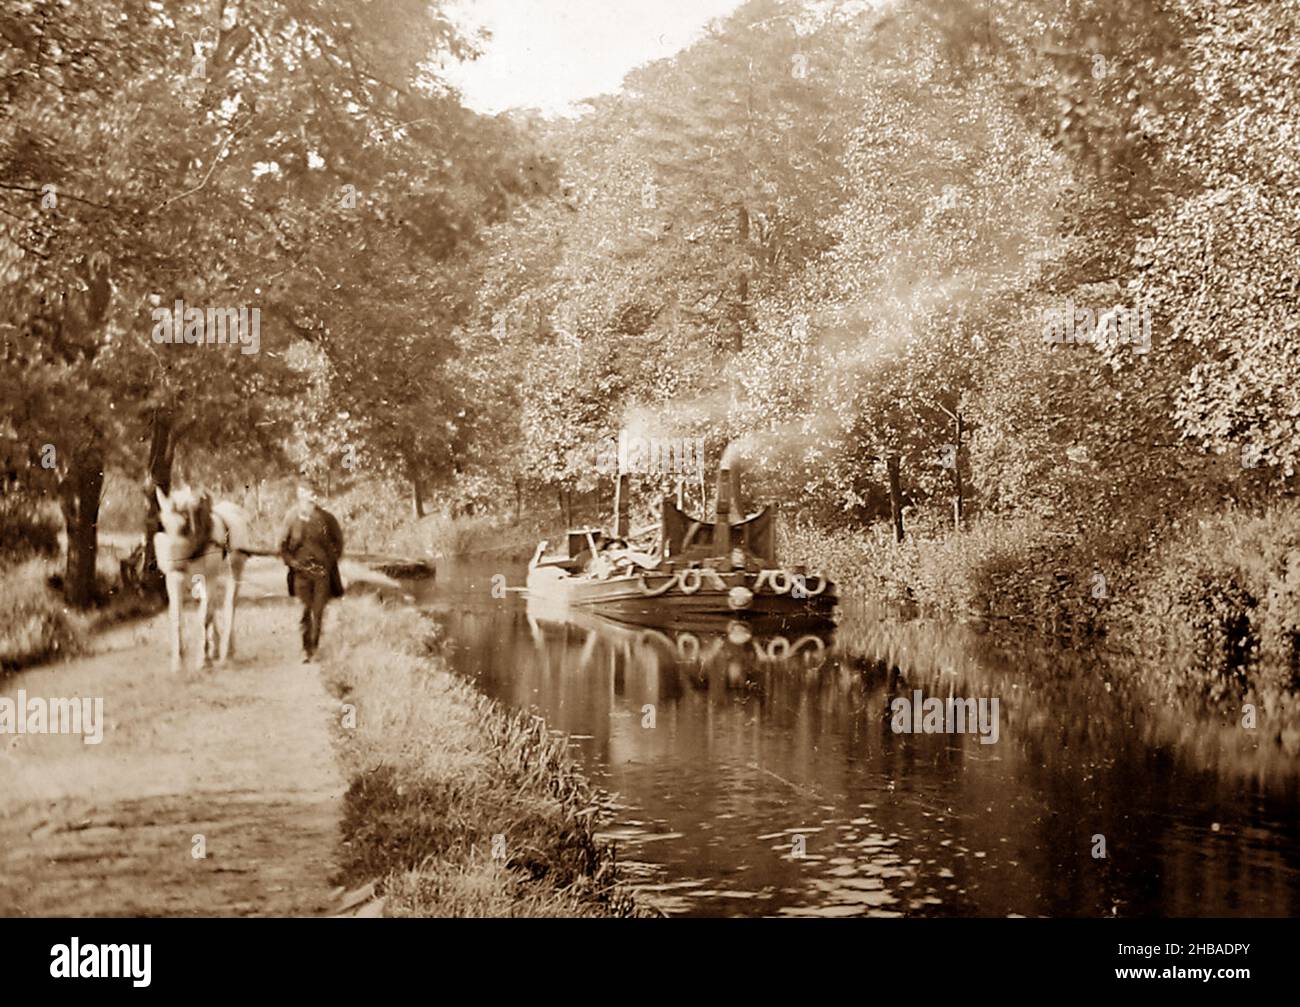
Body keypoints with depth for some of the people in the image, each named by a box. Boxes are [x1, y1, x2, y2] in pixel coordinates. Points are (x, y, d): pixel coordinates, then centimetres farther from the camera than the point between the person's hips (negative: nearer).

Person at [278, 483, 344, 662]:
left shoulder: (325, 517, -2)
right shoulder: (292, 517, -2)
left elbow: (338, 539, 12)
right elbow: (283, 544, 8)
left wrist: (333, 558, 4)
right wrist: (291, 561, -3)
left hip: (322, 571, 0)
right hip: (301, 570, 0)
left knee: (319, 611, 1)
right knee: (305, 610, -3)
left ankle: (315, 647, 15)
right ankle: (306, 649, 6)